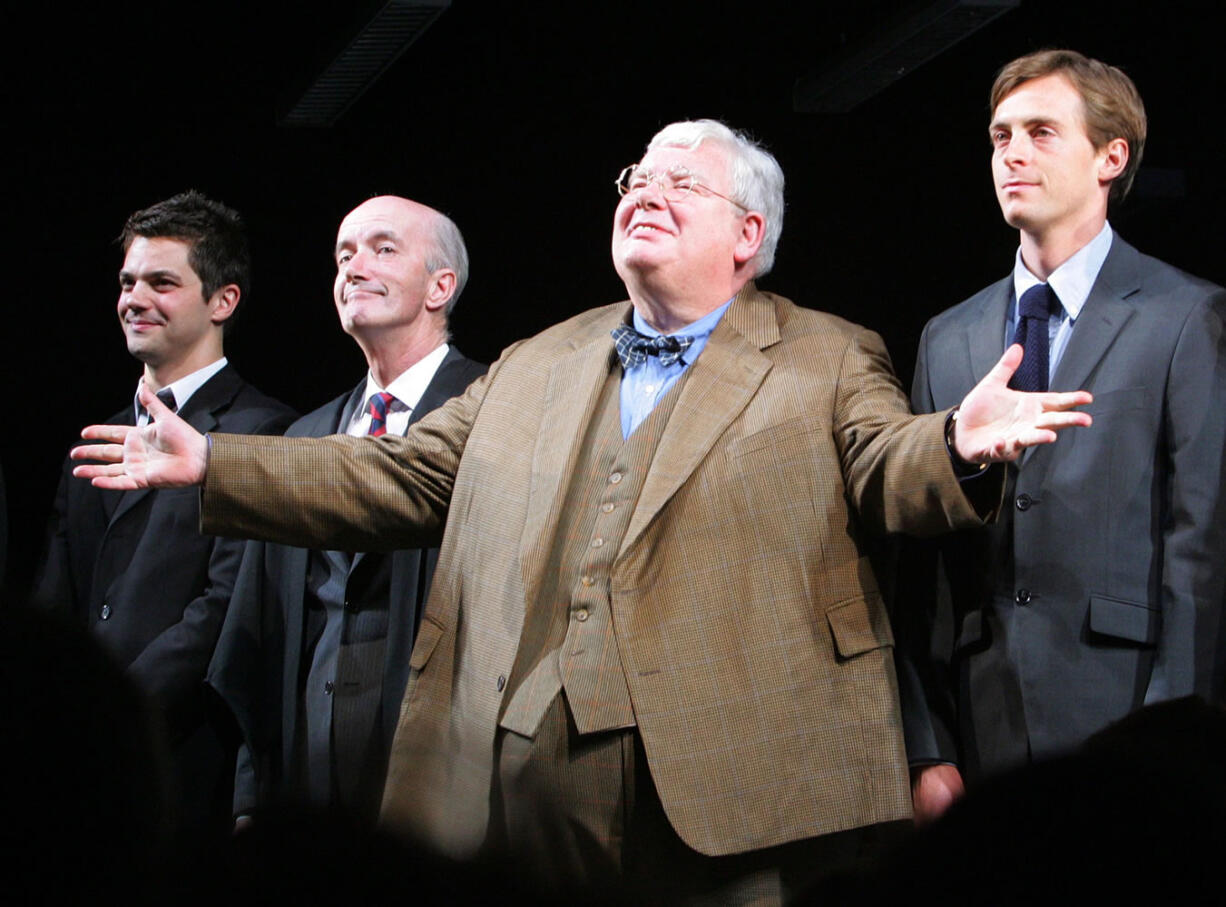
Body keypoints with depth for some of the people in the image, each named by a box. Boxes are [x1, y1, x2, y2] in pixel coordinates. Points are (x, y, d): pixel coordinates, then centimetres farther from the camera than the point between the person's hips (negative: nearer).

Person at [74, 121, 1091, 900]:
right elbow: (403, 477, 20)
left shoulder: (829, 360, 9)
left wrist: (957, 444, -29)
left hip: (725, 799, -4)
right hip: (521, 793, 4)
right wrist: (211, 464, 15)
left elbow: (886, 470, -5)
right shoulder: (531, 368, 21)